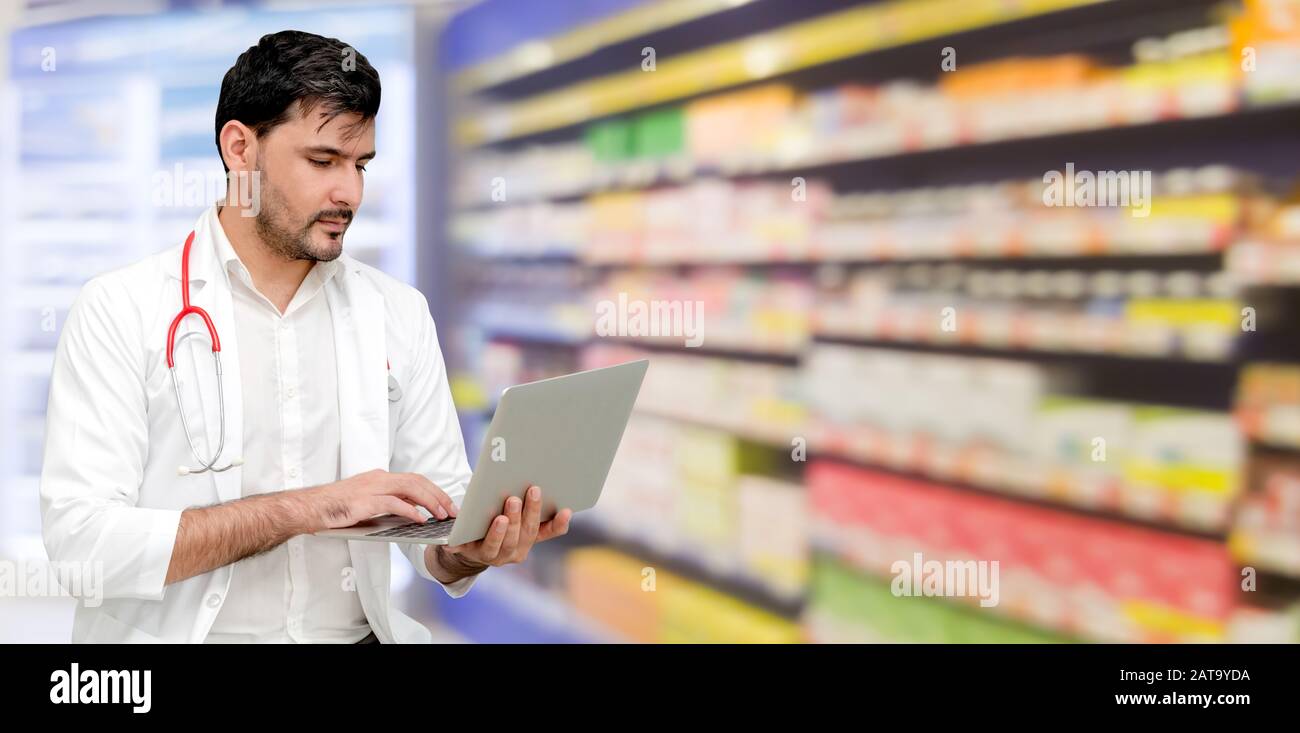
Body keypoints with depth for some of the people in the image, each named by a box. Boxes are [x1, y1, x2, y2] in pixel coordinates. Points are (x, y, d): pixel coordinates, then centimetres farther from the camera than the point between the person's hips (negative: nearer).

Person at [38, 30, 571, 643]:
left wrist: (469, 551, -10)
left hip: (360, 631, 3)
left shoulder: (399, 314, 12)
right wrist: (303, 509, -16)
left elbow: (437, 527, 13)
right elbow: (79, 539, -10)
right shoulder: (119, 310, 0)